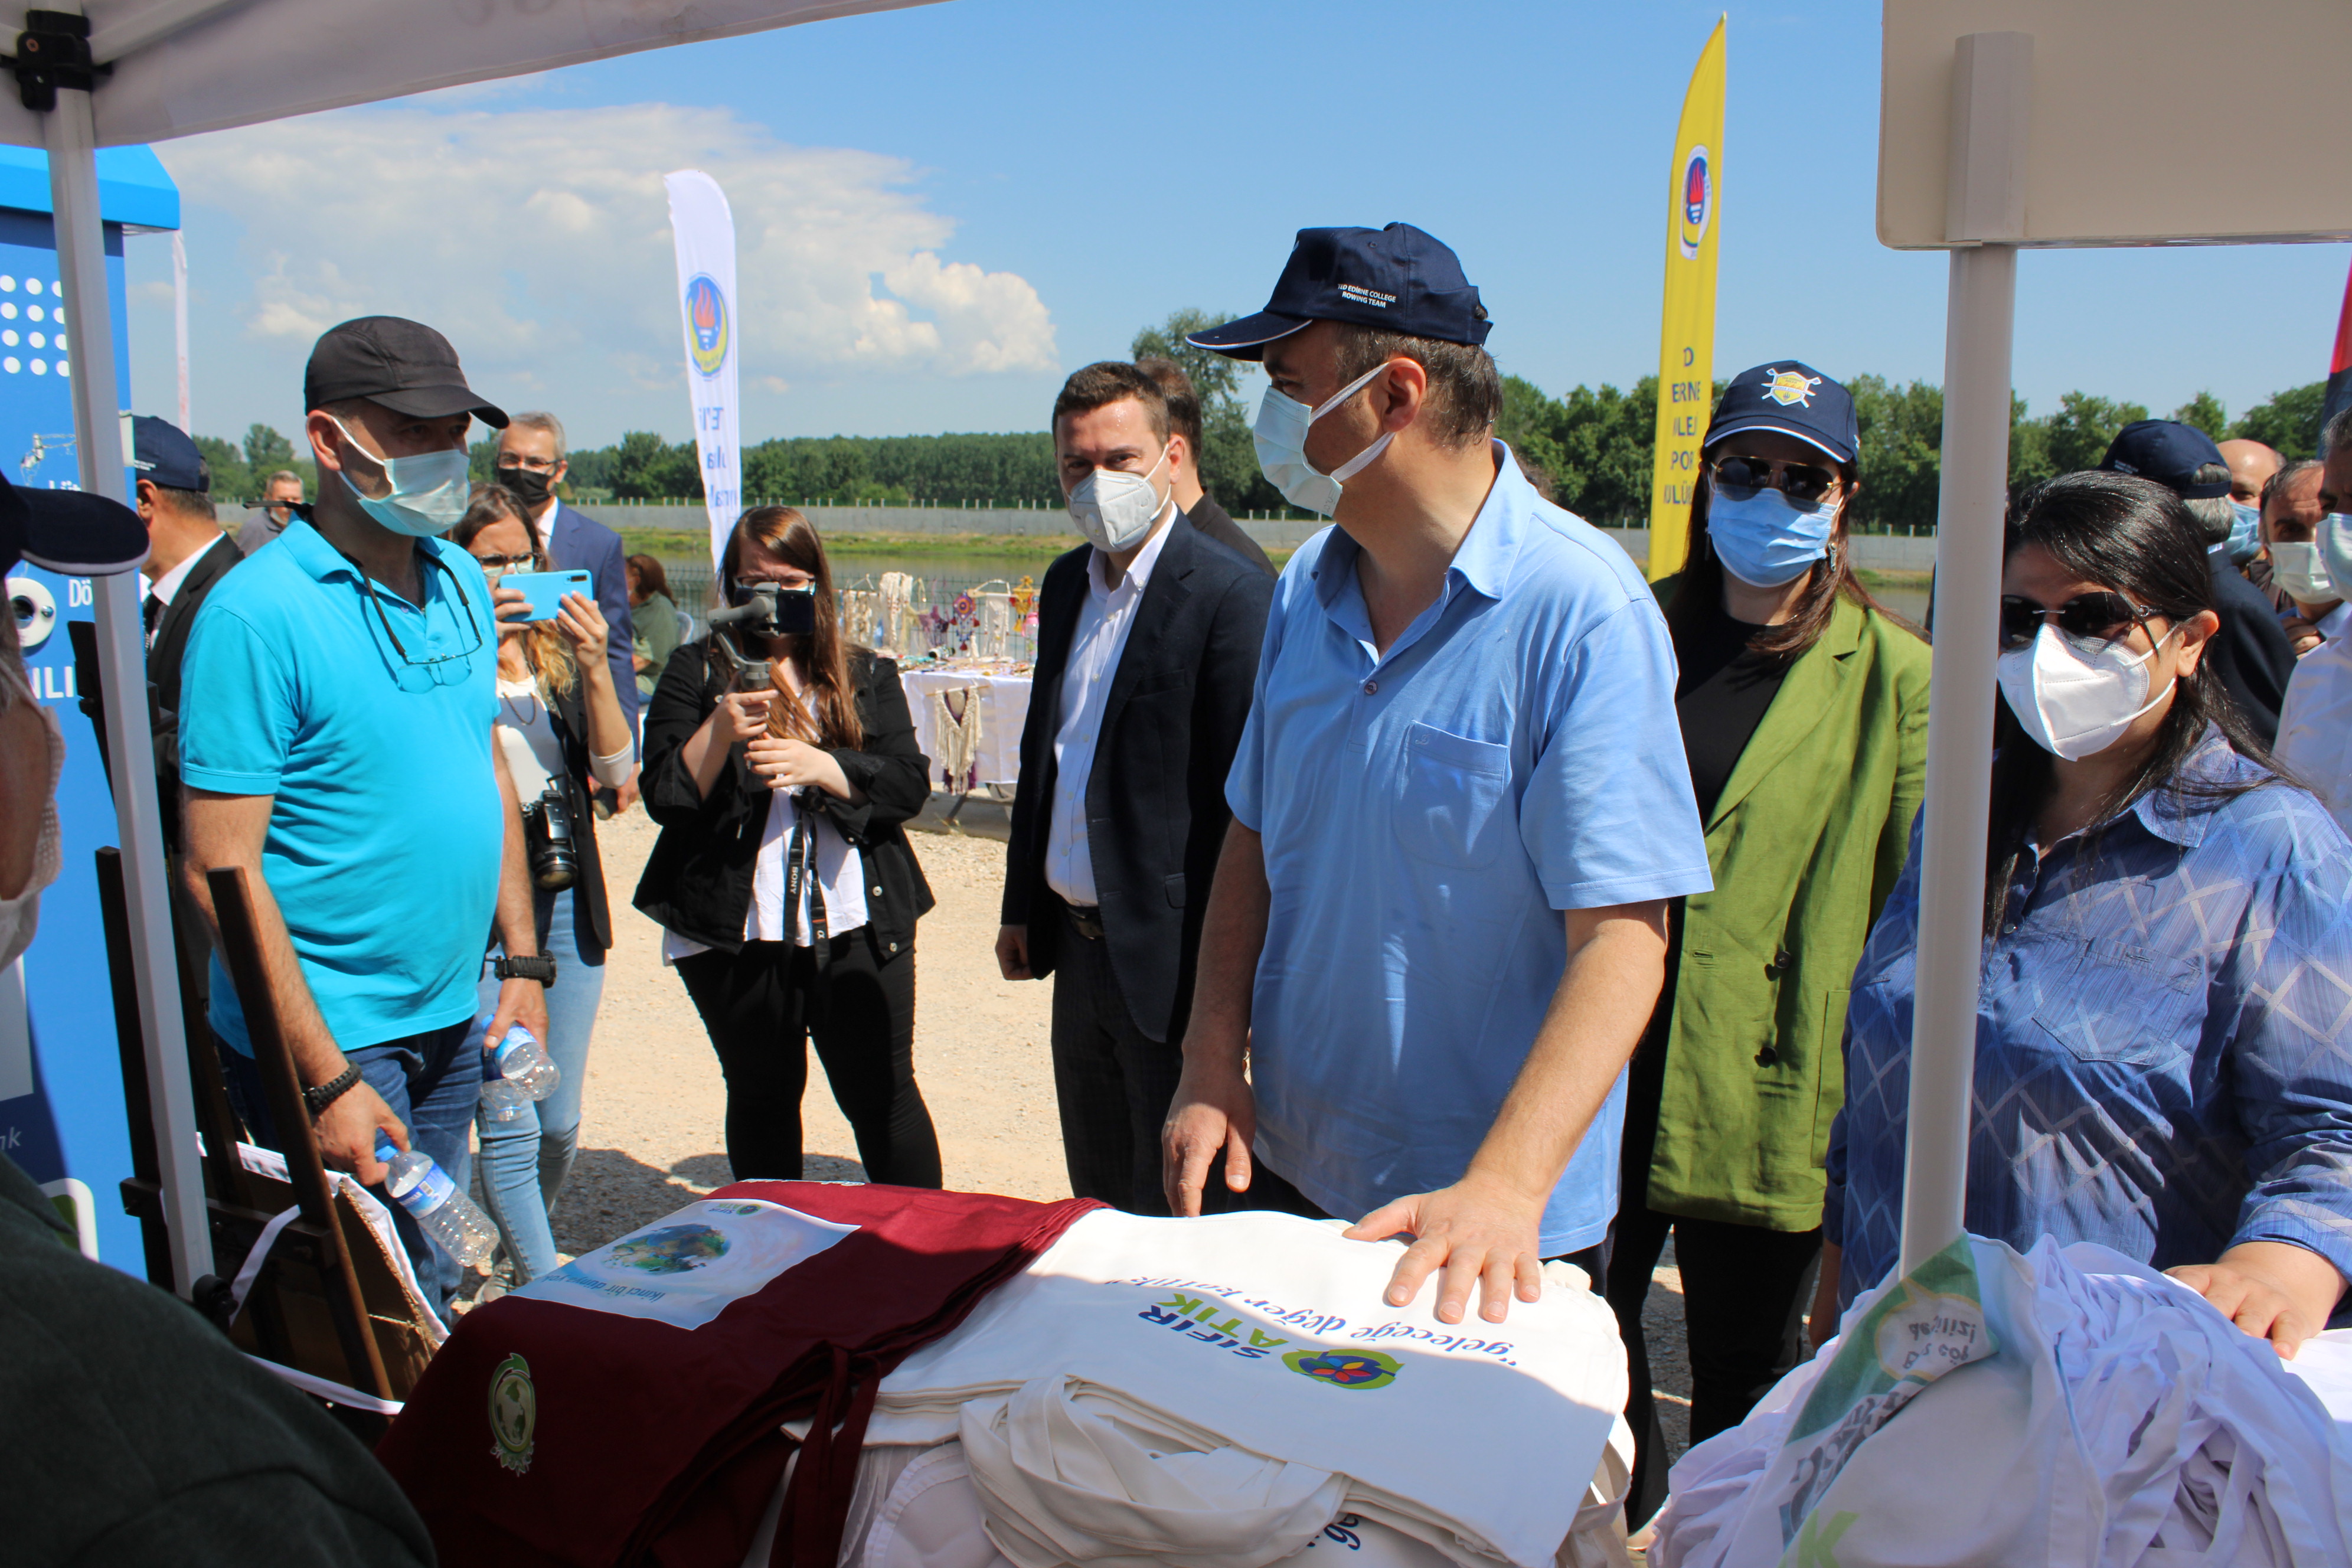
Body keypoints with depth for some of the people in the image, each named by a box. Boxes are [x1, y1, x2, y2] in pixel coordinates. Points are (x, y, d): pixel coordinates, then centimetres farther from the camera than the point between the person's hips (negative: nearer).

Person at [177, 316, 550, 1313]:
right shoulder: (258, 613, -17)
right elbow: (221, 869, -18)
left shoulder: (460, 580, 6)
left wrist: (522, 964, 10)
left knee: (431, 1282, 19)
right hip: (328, 1037, -7)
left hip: (450, 1019, 7)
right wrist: (325, 1080, -20)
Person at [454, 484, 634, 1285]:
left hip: (566, 902, 5)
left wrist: (595, 668, -11)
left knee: (559, 1124, 13)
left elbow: (616, 770, 1)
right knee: (510, 1128, -6)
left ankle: (522, 1247, 39)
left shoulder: (558, 650, 8)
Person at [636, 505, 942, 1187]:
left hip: (856, 930, 0)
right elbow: (663, 794, -3)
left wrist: (818, 766, -17)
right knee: (762, 1097, 15)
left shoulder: (866, 675, 8)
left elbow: (909, 784, -2)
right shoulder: (697, 670, 6)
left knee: (882, 1094, 3)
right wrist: (721, 729, -19)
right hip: (733, 932, 1)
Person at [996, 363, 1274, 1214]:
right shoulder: (1065, 583, 10)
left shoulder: (1231, 593, -15)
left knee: (1174, 1205, 7)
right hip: (1079, 946, 8)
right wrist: (1022, 908, 18)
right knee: (1096, 1201, 21)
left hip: (1167, 953, -7)